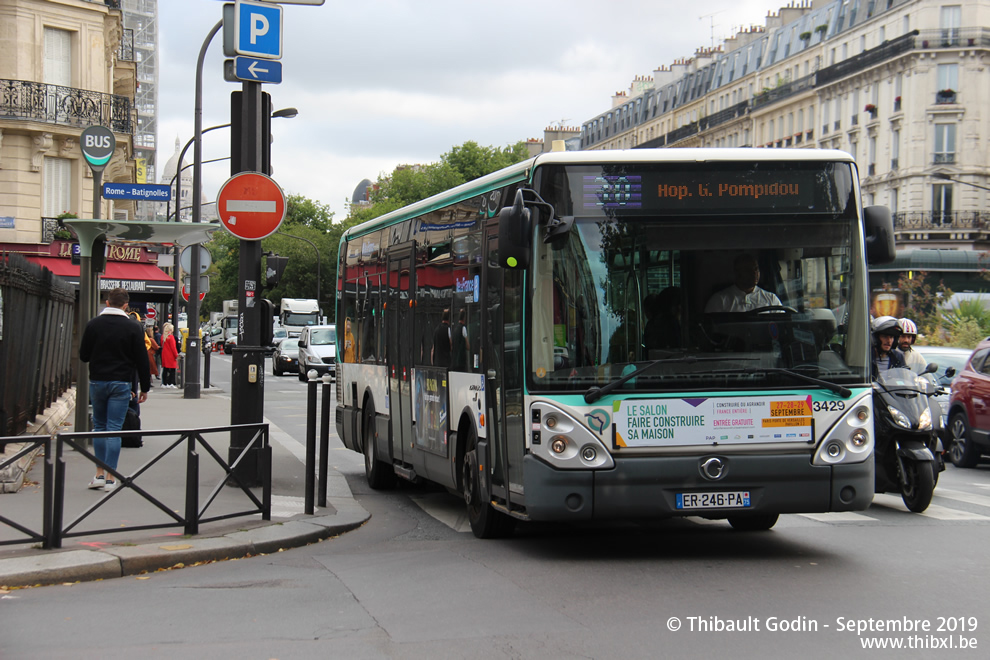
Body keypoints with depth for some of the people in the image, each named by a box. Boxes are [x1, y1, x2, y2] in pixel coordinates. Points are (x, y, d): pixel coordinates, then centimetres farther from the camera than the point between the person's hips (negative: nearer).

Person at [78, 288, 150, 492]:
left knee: (99, 427, 15)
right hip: (121, 383, -2)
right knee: (114, 429, -1)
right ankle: (110, 478, -3)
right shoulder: (132, 328, -5)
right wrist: (144, 388, 5)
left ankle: (100, 474, 12)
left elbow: (83, 356, 4)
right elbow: (142, 360, -3)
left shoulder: (93, 324, 0)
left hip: (97, 381, 2)